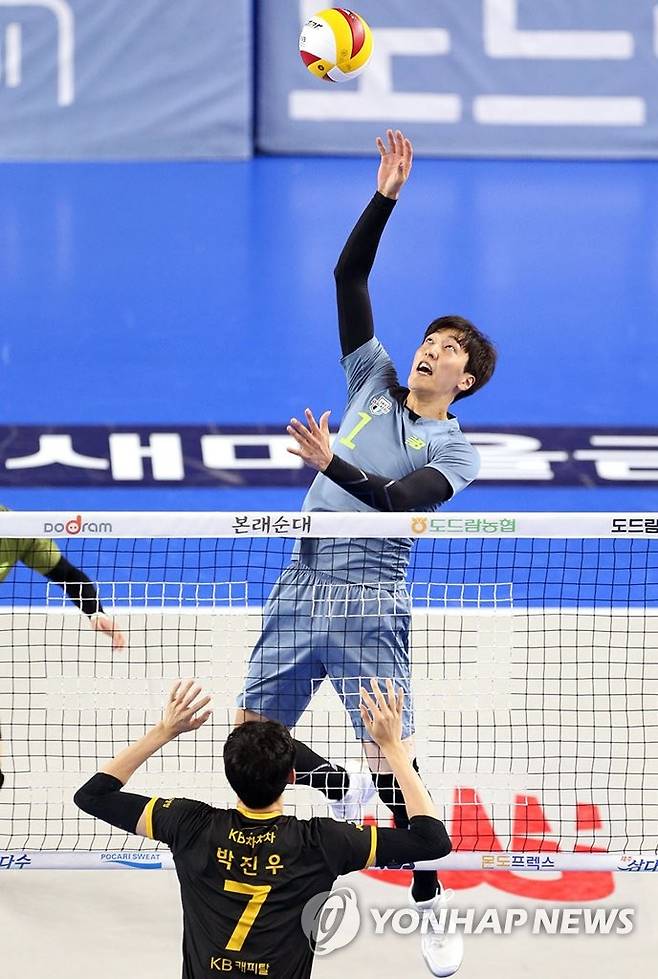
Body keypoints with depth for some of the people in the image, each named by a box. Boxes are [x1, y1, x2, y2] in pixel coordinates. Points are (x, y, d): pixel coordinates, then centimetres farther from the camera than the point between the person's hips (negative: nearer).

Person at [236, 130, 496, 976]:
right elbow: (348, 278, 9)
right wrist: (386, 195, 0)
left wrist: (331, 464, -33)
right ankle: (343, 793, 32)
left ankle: (428, 899, 7)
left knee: (391, 758, -8)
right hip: (299, 589, 5)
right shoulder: (376, 384, 14)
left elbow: (402, 498, -18)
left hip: (369, 603, -5)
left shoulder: (454, 453, 1)